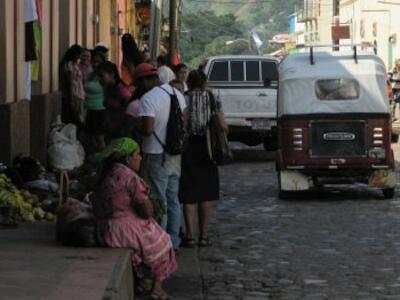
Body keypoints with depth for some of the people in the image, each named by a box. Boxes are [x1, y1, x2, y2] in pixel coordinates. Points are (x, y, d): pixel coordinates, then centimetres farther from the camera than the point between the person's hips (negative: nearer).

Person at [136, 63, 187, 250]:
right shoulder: (176, 93, 7)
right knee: (173, 200, 15)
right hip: (175, 155, 8)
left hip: (156, 156, -8)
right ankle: (174, 241, 21)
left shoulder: (148, 99, -19)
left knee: (158, 201, 0)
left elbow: (148, 129, -26)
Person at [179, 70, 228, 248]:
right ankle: (204, 235, 8)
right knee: (207, 194, 9)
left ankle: (190, 235, 1)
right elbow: (223, 126, -4)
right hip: (206, 148, 0)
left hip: (187, 148, 0)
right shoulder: (211, 98, 0)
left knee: (189, 195, 4)